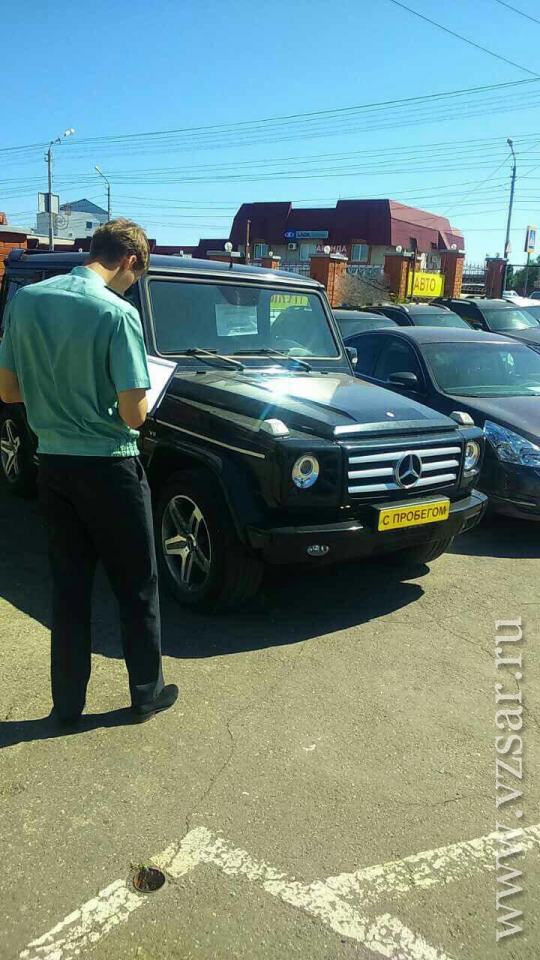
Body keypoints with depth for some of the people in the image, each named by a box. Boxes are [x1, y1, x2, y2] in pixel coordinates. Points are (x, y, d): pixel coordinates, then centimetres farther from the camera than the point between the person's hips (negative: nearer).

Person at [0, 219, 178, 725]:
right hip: (109, 469, -5)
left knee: (68, 587, 17)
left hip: (52, 464, 5)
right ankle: (147, 694, 26)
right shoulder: (118, 313, -17)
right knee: (137, 587, 12)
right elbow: (133, 415, -18)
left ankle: (68, 701, 27)